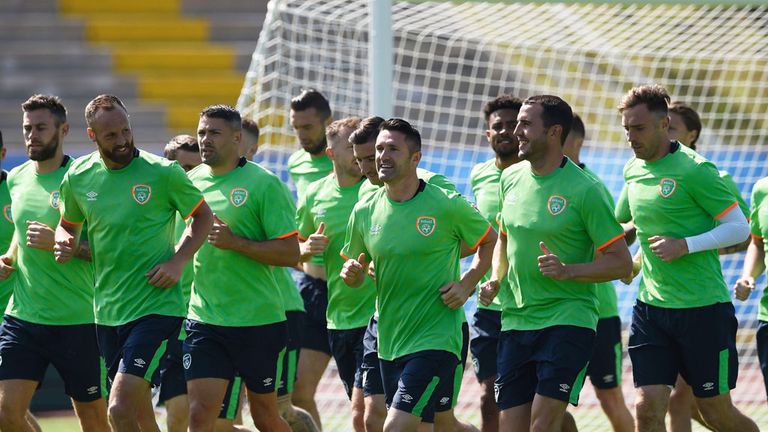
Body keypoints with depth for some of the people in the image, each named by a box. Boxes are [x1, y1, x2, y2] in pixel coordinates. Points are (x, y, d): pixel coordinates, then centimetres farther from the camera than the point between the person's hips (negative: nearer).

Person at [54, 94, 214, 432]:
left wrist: (178, 261, -10)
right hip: (108, 311, 5)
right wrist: (66, 246, -3)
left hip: (157, 306, -5)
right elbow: (68, 225, 21)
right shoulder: (77, 178, 4)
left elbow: (203, 216, 4)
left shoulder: (164, 173, -9)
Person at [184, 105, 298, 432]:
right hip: (204, 319, 4)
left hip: (258, 320, -4)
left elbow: (290, 252, -12)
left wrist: (233, 241, -20)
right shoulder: (191, 181, 8)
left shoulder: (264, 184, -8)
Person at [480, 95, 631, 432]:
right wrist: (495, 280, 7)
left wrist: (568, 271, -22)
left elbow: (621, 262, -8)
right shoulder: (511, 178, 8)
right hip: (514, 323, 6)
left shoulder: (584, 189, -11)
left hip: (567, 319, -6)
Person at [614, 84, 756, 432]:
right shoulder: (633, 171, 9)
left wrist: (686, 245, -21)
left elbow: (739, 228, -12)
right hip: (650, 308, 6)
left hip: (703, 308, -6)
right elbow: (618, 225, 28)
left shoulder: (693, 170, -12)